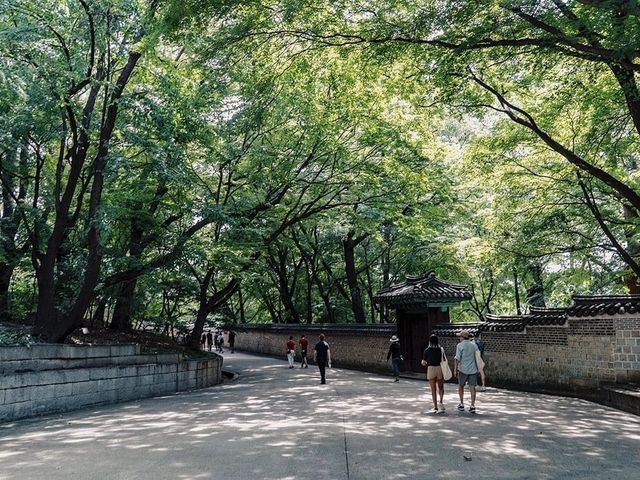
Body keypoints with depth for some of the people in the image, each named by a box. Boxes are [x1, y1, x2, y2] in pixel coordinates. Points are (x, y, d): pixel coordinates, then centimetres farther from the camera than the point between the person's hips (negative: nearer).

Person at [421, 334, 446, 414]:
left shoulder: (427, 350, -3)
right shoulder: (441, 349, 0)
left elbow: (423, 363, -2)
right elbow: (445, 360, 0)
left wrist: (424, 362, 19)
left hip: (431, 369, -1)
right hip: (440, 368, 1)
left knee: (433, 389, 8)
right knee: (441, 387, 16)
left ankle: (435, 407, 10)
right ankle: (441, 402, -7)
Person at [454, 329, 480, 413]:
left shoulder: (460, 346, -6)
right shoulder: (474, 345, 7)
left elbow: (457, 359, -11)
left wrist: (455, 370, -7)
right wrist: (478, 368, 22)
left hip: (463, 369, -3)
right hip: (473, 369, 3)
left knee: (461, 386, 16)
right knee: (472, 387, 1)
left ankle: (462, 404, 19)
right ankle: (472, 406, -6)